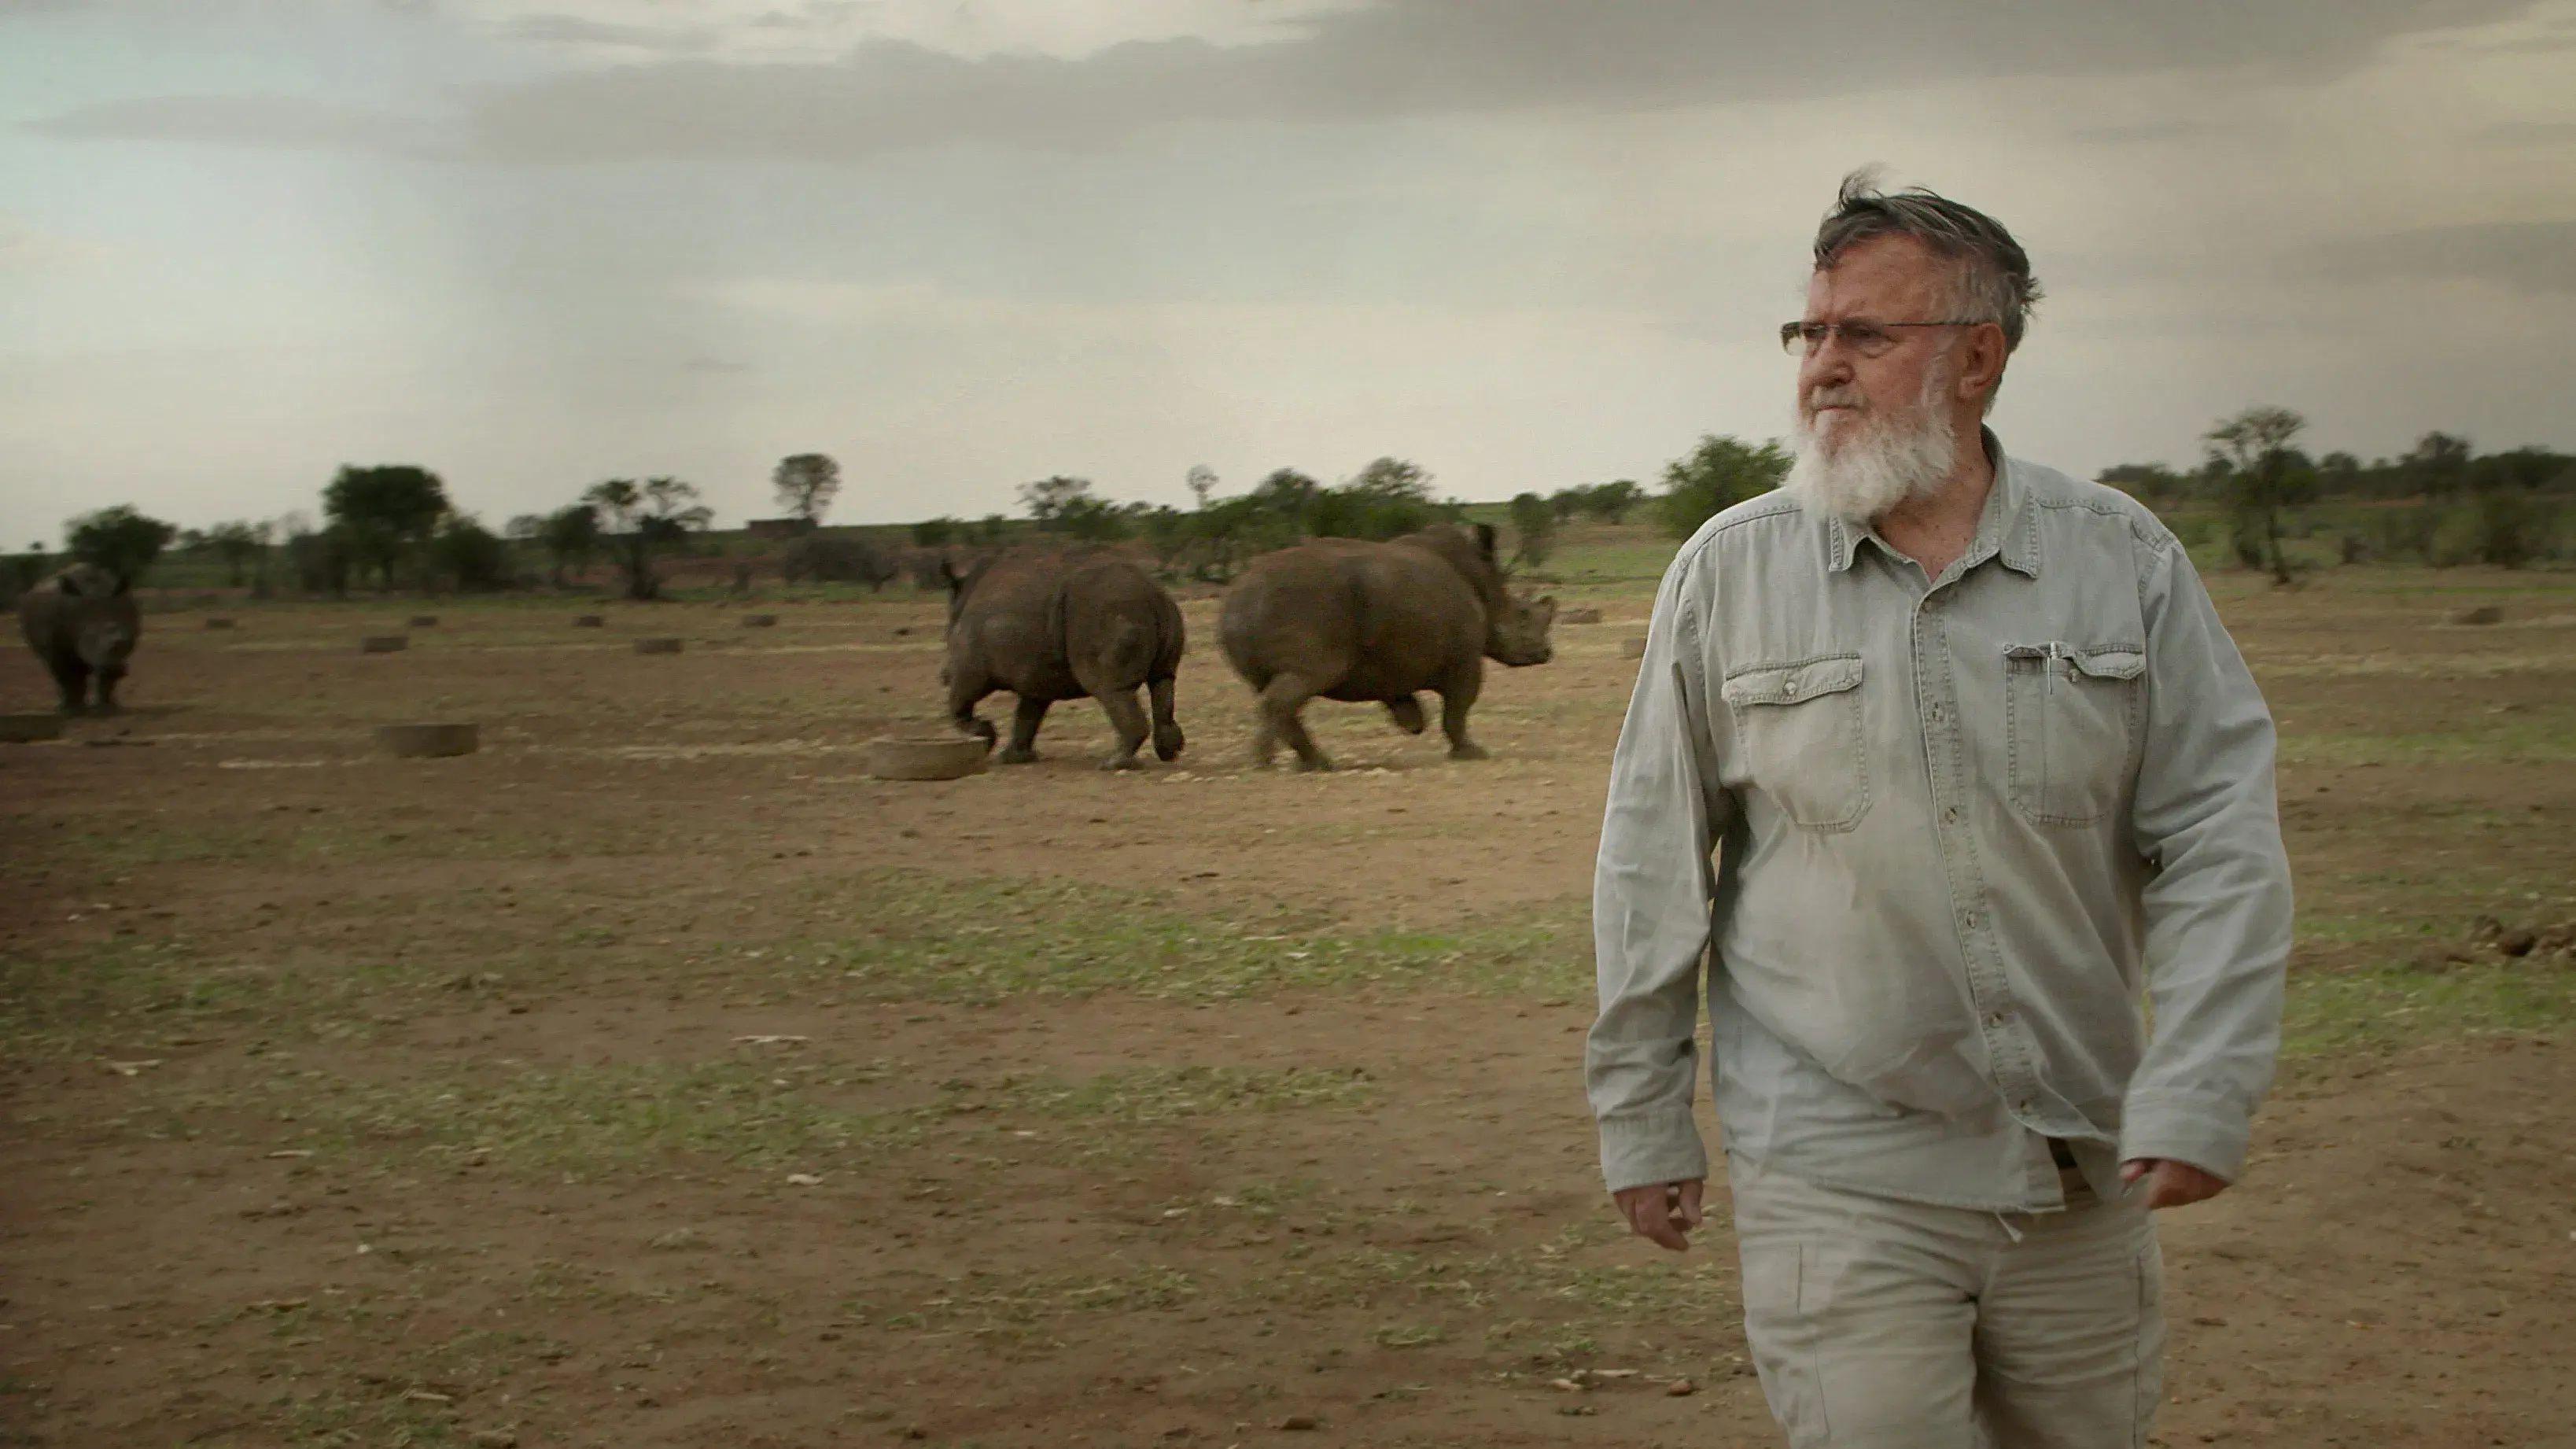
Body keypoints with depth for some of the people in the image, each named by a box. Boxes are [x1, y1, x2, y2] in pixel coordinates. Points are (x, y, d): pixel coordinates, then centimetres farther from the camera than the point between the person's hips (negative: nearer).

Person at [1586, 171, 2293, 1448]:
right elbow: (1653, 865, 4)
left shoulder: (2125, 562, 1)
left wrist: (2199, 1093, -9)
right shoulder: (1728, 573, 0)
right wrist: (1639, 1115, 6)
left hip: (2085, 1175, 2)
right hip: (1837, 1175, -2)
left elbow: (2219, 838, 0)